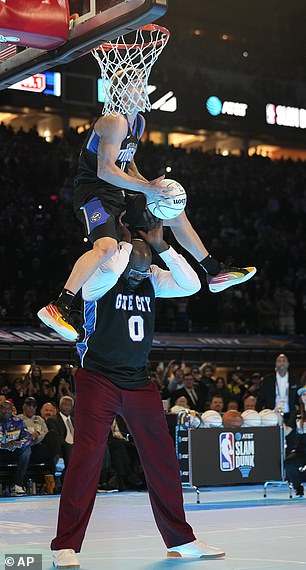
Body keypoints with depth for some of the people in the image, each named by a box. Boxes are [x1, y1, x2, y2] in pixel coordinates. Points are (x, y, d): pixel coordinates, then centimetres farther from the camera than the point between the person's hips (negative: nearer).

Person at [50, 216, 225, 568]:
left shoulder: (152, 277, 5)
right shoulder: (99, 278, -11)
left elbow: (191, 285, -7)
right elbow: (110, 272, -35)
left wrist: (161, 246, -12)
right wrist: (126, 242, -18)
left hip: (138, 381, 6)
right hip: (98, 378, -5)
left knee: (163, 457, 8)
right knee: (87, 455, -14)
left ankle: (181, 540, 19)